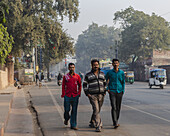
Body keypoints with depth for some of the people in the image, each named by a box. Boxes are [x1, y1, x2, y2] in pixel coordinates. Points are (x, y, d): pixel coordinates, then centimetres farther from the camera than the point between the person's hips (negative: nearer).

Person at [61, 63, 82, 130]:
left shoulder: (77, 76, 5)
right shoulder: (65, 76, 2)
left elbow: (79, 85, 13)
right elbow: (63, 86, 5)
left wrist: (79, 93, 6)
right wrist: (63, 94, -1)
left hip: (75, 96, 1)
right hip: (67, 96, -1)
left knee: (74, 111, 2)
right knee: (67, 109, 2)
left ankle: (73, 125, 7)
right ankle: (66, 119, 34)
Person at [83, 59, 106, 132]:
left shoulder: (102, 74, 10)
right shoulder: (88, 75, 1)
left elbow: (104, 83, 18)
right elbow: (84, 85, 5)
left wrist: (104, 92, 7)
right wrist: (87, 94, -6)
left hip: (101, 95, 4)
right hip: (92, 95, -4)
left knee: (97, 110, 11)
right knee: (96, 110, -15)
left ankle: (92, 123, 31)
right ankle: (98, 126, -15)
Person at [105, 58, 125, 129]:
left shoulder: (121, 72, 6)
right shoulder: (109, 72, 1)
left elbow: (123, 82, 13)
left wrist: (123, 91, 5)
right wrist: (107, 88, 1)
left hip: (119, 92, 3)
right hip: (112, 91, -2)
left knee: (118, 108, 8)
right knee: (114, 107, -14)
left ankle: (115, 122, 24)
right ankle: (115, 124, -19)